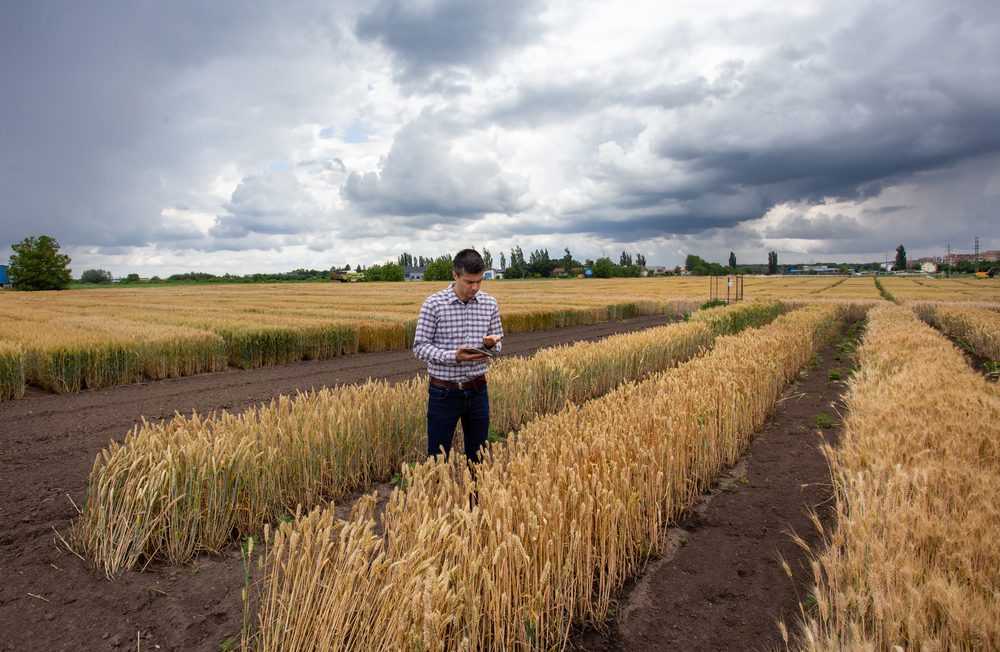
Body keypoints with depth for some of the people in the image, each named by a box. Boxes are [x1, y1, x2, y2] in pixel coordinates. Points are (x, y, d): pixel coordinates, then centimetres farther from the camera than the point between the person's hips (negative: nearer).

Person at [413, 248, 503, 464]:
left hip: (477, 391, 3)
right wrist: (454, 357, -23)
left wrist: (491, 344, -15)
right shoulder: (433, 304, -11)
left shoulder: (490, 304, 0)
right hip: (444, 392, -3)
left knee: (479, 455, 14)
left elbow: (497, 343, 10)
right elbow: (420, 347, -9)